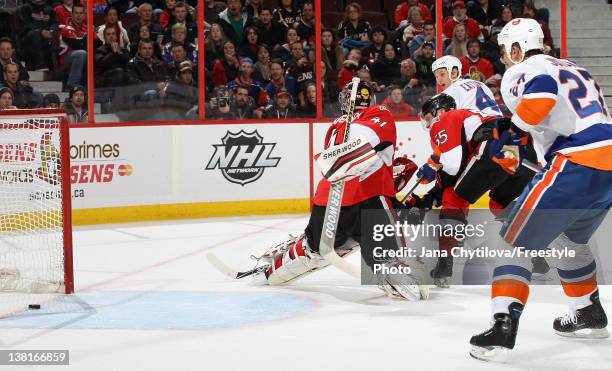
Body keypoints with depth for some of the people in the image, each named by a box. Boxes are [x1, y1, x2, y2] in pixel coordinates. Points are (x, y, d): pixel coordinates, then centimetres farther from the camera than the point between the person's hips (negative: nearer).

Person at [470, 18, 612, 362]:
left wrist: (512, 130, -10)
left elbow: (541, 93, -20)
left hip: (578, 164, -8)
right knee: (569, 239, 32)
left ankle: (504, 327, -15)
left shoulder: (521, 72, 2)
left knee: (515, 240, -2)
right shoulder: (574, 69, 28)